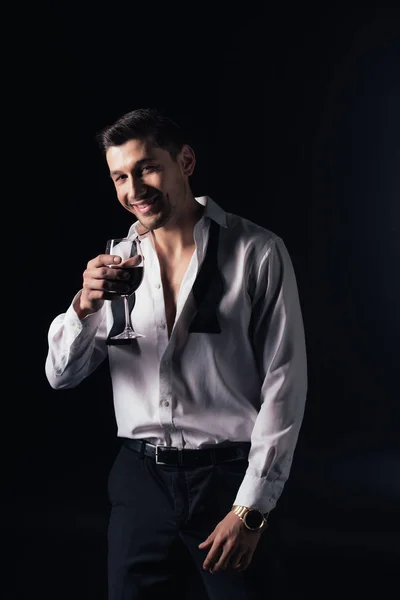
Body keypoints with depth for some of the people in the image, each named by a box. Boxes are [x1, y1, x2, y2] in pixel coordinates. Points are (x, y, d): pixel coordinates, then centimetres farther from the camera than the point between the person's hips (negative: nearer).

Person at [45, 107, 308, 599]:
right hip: (140, 476, 4)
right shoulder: (117, 261, 5)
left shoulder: (258, 254, -7)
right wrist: (85, 305, -15)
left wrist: (251, 508, -11)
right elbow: (61, 376, 5)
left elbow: (284, 384, -8)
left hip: (229, 478, -3)